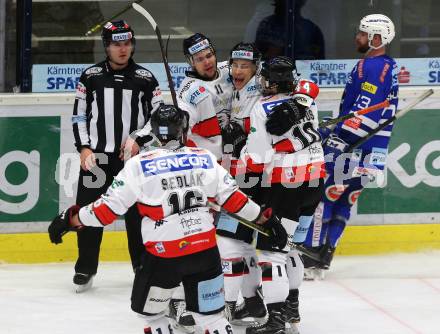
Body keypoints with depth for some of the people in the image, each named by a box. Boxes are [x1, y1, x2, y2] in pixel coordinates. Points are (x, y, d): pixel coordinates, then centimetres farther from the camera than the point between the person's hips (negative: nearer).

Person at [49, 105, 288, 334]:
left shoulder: (139, 165, -6)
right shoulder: (206, 159, 3)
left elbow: (109, 207, -5)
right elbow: (233, 198, 6)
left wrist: (70, 219, 7)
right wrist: (265, 219, 19)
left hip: (162, 256, -3)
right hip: (205, 251, 3)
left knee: (150, 312, 18)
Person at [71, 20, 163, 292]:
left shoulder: (145, 79, 2)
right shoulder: (91, 77, 3)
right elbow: (79, 116, 6)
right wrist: (84, 148, -4)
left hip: (133, 157, 0)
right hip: (97, 155, 0)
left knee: (139, 213, 3)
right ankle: (85, 269, 9)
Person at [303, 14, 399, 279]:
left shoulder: (370, 66, -14)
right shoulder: (389, 67, 17)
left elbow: (365, 109, -24)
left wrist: (340, 137, -26)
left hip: (355, 147, -10)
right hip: (372, 153, 10)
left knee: (325, 195, -7)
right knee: (345, 201, 11)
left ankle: (311, 258, -9)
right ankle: (324, 257, 11)